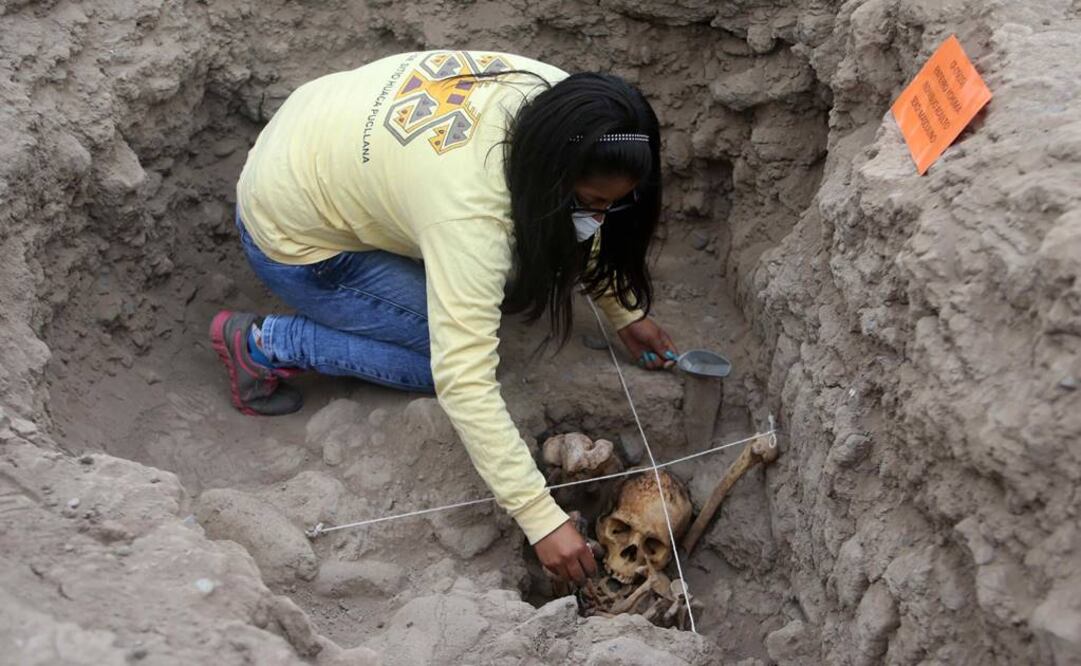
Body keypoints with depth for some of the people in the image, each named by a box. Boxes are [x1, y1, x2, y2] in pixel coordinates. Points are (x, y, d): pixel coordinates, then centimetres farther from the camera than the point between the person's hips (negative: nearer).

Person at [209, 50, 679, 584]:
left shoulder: (558, 105, -17)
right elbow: (464, 383, -40)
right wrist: (541, 519, -38)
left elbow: (571, 227, 3)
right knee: (453, 356, -10)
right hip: (291, 237, -7)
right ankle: (266, 344, 0)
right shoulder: (470, 211, -39)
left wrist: (623, 311, 2)